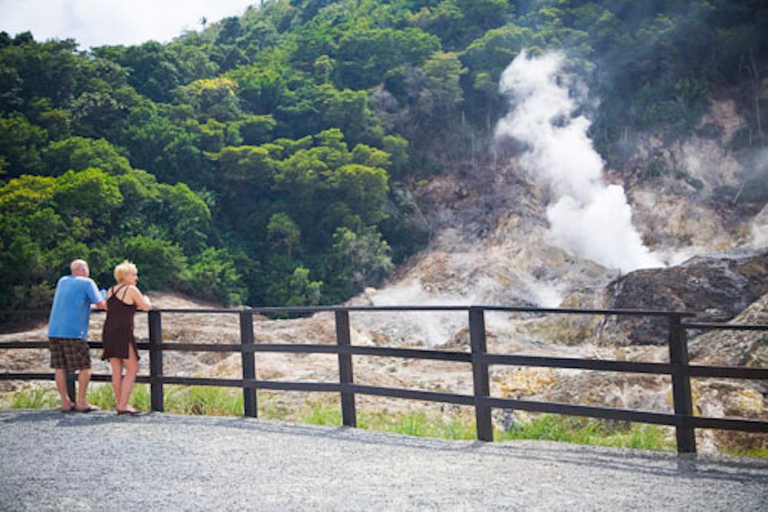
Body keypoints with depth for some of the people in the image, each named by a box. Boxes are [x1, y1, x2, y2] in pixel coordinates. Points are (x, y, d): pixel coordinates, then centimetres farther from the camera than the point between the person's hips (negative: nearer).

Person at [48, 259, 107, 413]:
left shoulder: (62, 281, 19)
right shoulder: (87, 283, -1)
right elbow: (101, 304, -6)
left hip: (54, 330, 7)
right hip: (73, 331, -7)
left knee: (60, 367, 7)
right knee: (85, 367, 2)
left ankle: (65, 403, 10)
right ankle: (81, 402, 0)